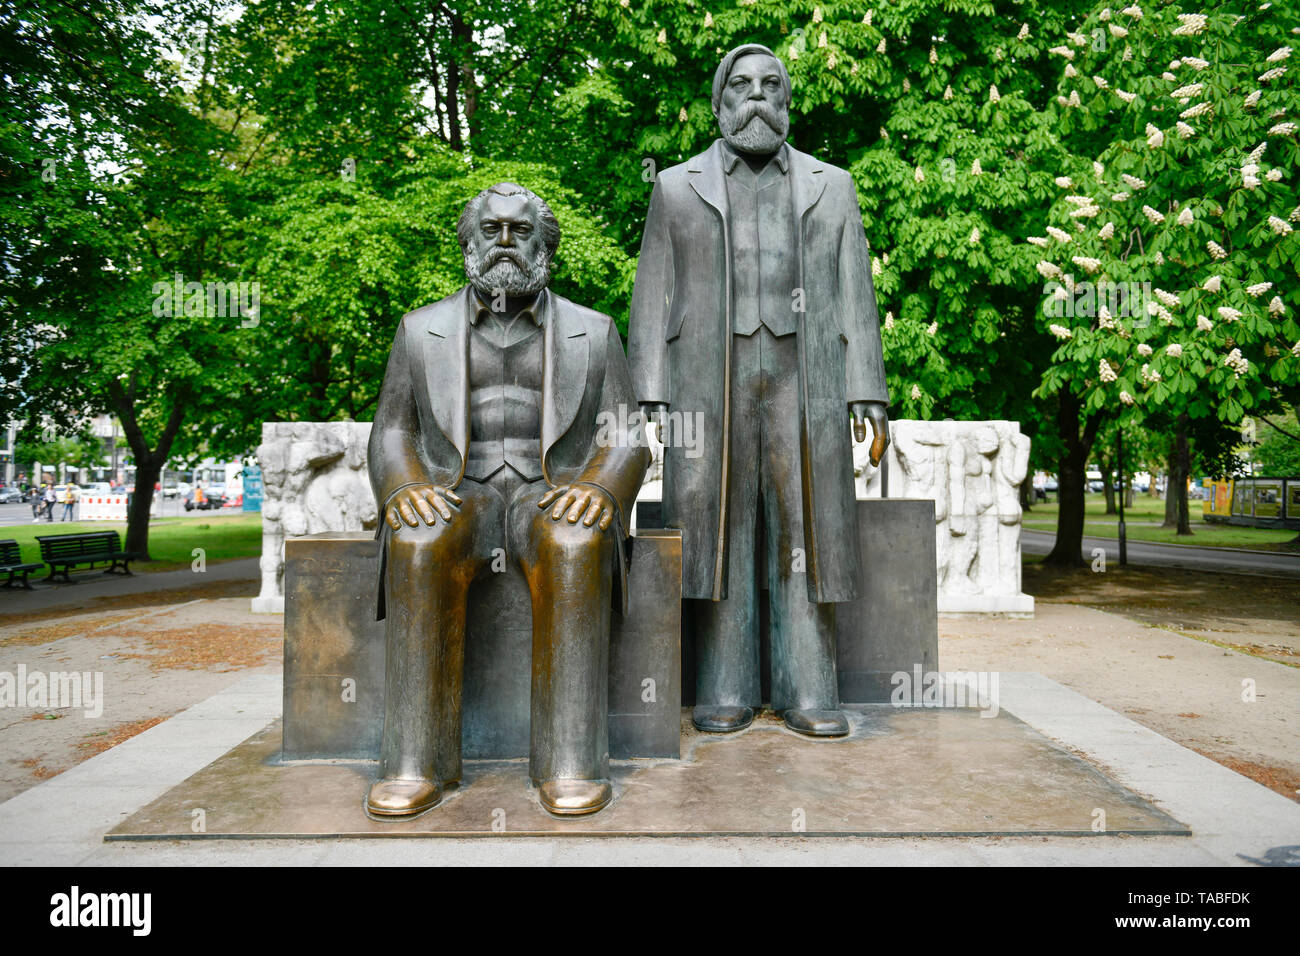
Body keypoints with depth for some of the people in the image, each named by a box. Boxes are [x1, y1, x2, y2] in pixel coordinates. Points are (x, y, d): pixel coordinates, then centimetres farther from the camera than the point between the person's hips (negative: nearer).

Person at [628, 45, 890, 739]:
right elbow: (652, 299, 8)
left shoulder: (831, 186, 17)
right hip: (709, 383, -1)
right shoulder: (677, 187, 14)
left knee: (806, 532, -2)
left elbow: (855, 298, 12)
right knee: (718, 532, -2)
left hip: (805, 381, 1)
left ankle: (807, 692, 5)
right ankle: (724, 692, 6)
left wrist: (867, 395, 1)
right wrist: (650, 398, -3)